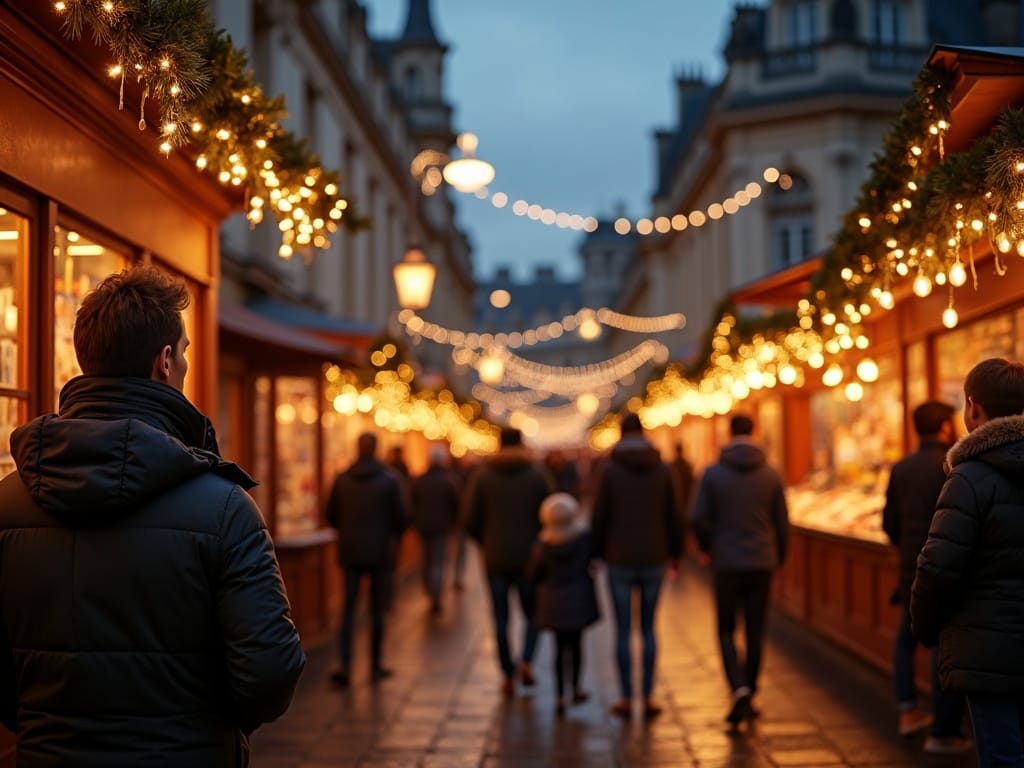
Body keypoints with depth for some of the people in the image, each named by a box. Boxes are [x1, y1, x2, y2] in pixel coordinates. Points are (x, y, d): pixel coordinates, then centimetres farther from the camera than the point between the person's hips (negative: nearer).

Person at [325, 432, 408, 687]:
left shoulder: (341, 479, -1)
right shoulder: (389, 479, -7)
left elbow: (331, 516, 5)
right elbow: (400, 517, -6)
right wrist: (394, 532, 16)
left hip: (350, 553, 2)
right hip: (379, 553, -2)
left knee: (348, 610, 4)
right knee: (377, 610, 9)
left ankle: (344, 664, -10)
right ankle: (375, 665, 17)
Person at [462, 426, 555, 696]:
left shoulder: (483, 475, -2)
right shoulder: (538, 475, -2)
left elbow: (469, 518, -4)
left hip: (495, 559, 0)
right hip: (529, 558, 0)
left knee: (501, 618, 9)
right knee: (532, 613, 14)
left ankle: (508, 675, 9)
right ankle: (526, 661, -7)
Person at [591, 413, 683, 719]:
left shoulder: (610, 469, -6)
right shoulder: (662, 468, 1)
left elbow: (599, 516, -6)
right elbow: (673, 515, 4)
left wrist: (596, 553, 6)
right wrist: (674, 552, 16)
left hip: (620, 560, -2)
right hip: (653, 559, 2)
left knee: (623, 630, 5)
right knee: (648, 628, 12)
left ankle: (626, 698, 7)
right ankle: (648, 697, 10)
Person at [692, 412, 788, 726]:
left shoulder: (713, 473, -6)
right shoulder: (771, 475, 0)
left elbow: (699, 518, -8)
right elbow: (782, 521, 3)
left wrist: (708, 546, 11)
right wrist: (779, 557, 17)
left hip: (727, 564, -2)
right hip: (761, 564, 2)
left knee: (726, 631, 8)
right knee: (755, 633, 11)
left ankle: (739, 688, -12)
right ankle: (749, 697, 17)